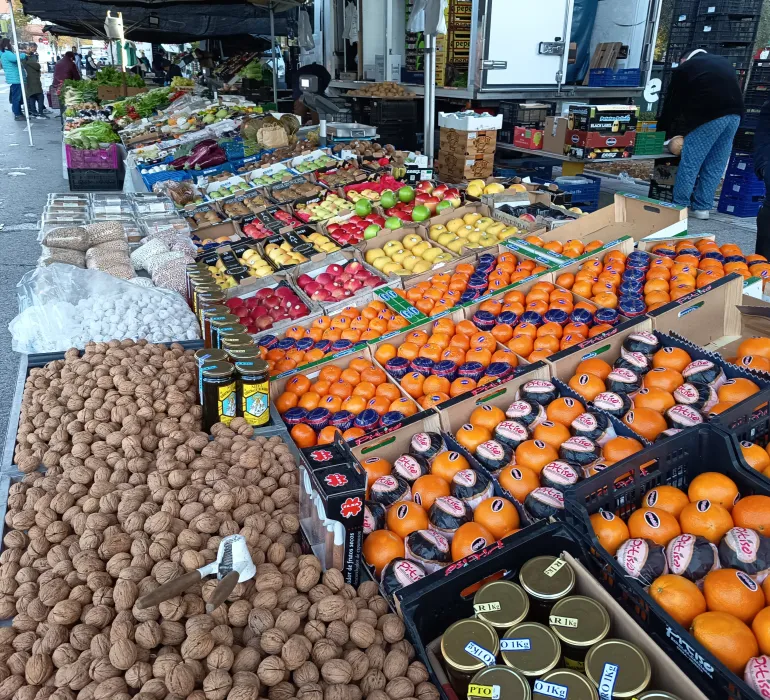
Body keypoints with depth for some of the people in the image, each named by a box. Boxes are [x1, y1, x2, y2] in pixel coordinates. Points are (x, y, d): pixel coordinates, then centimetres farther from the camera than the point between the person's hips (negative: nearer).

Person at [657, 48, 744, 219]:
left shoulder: (684, 68, 13)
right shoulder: (724, 62, 29)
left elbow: (672, 102, 14)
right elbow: (733, 92, 28)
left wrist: (664, 132, 24)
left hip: (709, 116, -6)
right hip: (734, 115, 6)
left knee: (690, 162, -2)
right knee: (715, 166, 9)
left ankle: (679, 206, -1)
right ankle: (702, 207, 12)